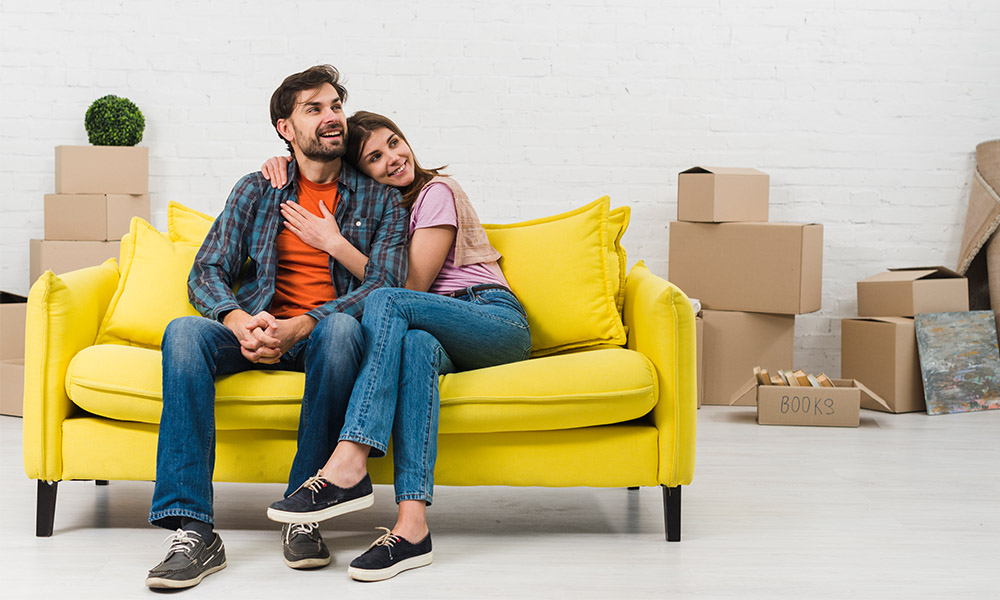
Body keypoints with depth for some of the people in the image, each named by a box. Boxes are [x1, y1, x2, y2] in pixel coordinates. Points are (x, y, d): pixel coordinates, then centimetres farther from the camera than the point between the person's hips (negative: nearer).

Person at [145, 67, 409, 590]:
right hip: (257, 332, 2)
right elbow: (206, 272, 6)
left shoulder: (380, 200, 9)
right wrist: (239, 321, -18)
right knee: (184, 332, -30)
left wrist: (300, 327, -21)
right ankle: (192, 531, -36)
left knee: (341, 328, -38)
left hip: (322, 333, -2)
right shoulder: (256, 191, 13)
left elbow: (385, 284, -5)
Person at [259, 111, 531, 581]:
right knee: (415, 343, -36)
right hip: (438, 333, 4)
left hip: (497, 318, -4)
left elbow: (410, 286, -9)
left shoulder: (437, 192, -1)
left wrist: (333, 241, -10)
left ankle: (347, 464, -44)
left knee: (389, 304, -31)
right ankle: (411, 525, -50)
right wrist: (284, 163, 10)